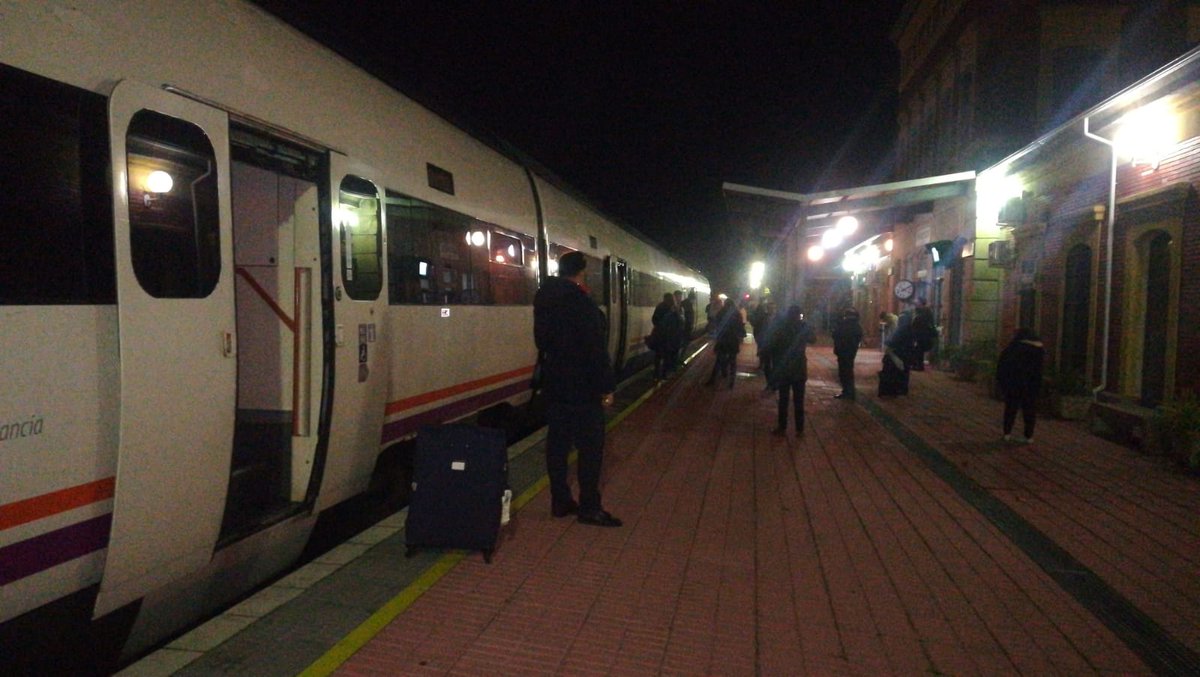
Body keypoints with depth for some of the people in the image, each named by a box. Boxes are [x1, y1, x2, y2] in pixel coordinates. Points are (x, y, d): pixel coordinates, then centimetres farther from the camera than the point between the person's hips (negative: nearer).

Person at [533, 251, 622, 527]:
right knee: (590, 445, -2)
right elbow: (596, 348, -17)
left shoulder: (544, 300, 8)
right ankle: (589, 508, 1)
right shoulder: (581, 302, -16)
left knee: (558, 442, 11)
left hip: (554, 384, 8)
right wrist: (606, 386, -13)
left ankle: (560, 501, 18)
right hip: (582, 387, -8)